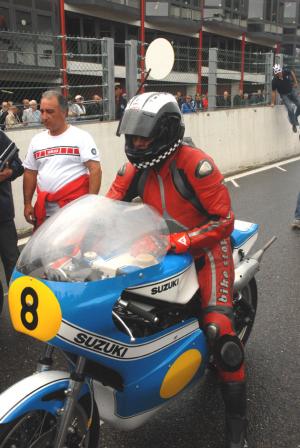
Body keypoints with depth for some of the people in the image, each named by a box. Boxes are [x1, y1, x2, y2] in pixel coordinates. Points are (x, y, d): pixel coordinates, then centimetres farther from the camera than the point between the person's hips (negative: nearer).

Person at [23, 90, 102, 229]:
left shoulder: (81, 137, -4)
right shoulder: (37, 140, 12)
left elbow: (95, 170, -11)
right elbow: (30, 173, 16)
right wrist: (27, 204, 11)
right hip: (44, 212, 5)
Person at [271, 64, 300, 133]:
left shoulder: (286, 71, -19)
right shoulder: (274, 81, -24)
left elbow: (292, 73, 6)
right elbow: (274, 92, -13)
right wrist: (273, 103, -7)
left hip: (292, 91, 4)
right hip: (284, 95, -3)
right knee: (290, 108, -21)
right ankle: (294, 124, -1)